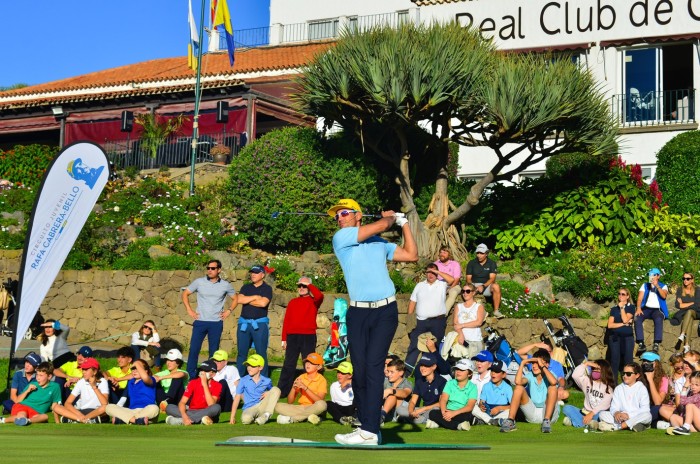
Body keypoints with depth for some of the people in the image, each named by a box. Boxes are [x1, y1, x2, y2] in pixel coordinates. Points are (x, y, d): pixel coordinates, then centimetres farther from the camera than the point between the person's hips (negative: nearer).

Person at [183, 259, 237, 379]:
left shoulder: (225, 285, 2)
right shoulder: (199, 282, 0)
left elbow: (235, 299, 16)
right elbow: (185, 294, 9)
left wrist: (229, 311, 2)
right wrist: (189, 310, 1)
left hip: (216, 323, 0)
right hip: (200, 322, 0)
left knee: (214, 351, 6)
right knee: (194, 349, -3)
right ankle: (191, 376, 5)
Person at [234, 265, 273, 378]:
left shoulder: (267, 288, 3)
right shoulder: (246, 287, 14)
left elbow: (263, 303, -14)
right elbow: (239, 300, -3)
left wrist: (247, 300, -3)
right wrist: (255, 297, -6)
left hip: (260, 324, -4)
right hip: (244, 323, 4)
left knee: (261, 353, -3)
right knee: (241, 352, 5)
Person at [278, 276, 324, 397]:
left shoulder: (313, 301, 5)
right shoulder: (292, 302, 15)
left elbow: (319, 296, -20)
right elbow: (286, 321, 11)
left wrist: (308, 284, -10)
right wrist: (284, 339, 5)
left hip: (308, 337, -3)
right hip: (292, 337, 3)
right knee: (288, 364, 2)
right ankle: (282, 391, 3)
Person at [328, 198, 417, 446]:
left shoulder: (380, 244, 18)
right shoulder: (341, 238, 4)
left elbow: (411, 255, 20)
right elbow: (381, 225, 0)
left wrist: (404, 224, 23)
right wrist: (392, 218, 20)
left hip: (385, 311, 0)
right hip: (358, 312, 0)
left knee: (373, 366, -12)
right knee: (359, 370, -4)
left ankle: (369, 431, -19)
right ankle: (367, 425, 5)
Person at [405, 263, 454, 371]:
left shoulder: (442, 284, 5)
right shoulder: (419, 285, 15)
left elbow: (451, 280, -16)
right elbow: (412, 302, 12)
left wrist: (437, 271, -12)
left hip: (438, 321, -2)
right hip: (421, 321, 2)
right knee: (414, 344, -2)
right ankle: (408, 366, -1)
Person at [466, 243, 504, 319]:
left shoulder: (491, 263, 1)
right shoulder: (471, 263, 5)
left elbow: (492, 278, -9)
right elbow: (468, 279, 2)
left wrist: (483, 286, -26)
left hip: (487, 285, 0)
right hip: (474, 285, 0)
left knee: (496, 287, -34)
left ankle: (496, 311, -29)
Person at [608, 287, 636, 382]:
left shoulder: (631, 307, 7)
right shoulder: (614, 309, 13)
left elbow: (625, 319, -10)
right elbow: (610, 325, 1)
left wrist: (622, 307, -5)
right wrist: (624, 324, -7)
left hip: (627, 337, -2)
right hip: (615, 337, 2)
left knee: (627, 361, -7)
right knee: (615, 361, -3)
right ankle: (613, 384, -2)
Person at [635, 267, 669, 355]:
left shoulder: (663, 286, 13)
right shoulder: (645, 285, 20)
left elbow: (664, 296, -8)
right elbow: (639, 298, 8)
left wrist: (657, 286, -22)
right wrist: (638, 308, -11)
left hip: (657, 309, -2)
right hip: (646, 308, 2)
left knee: (658, 319, -38)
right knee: (637, 318, -31)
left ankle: (656, 345, -42)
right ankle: (641, 344, -33)